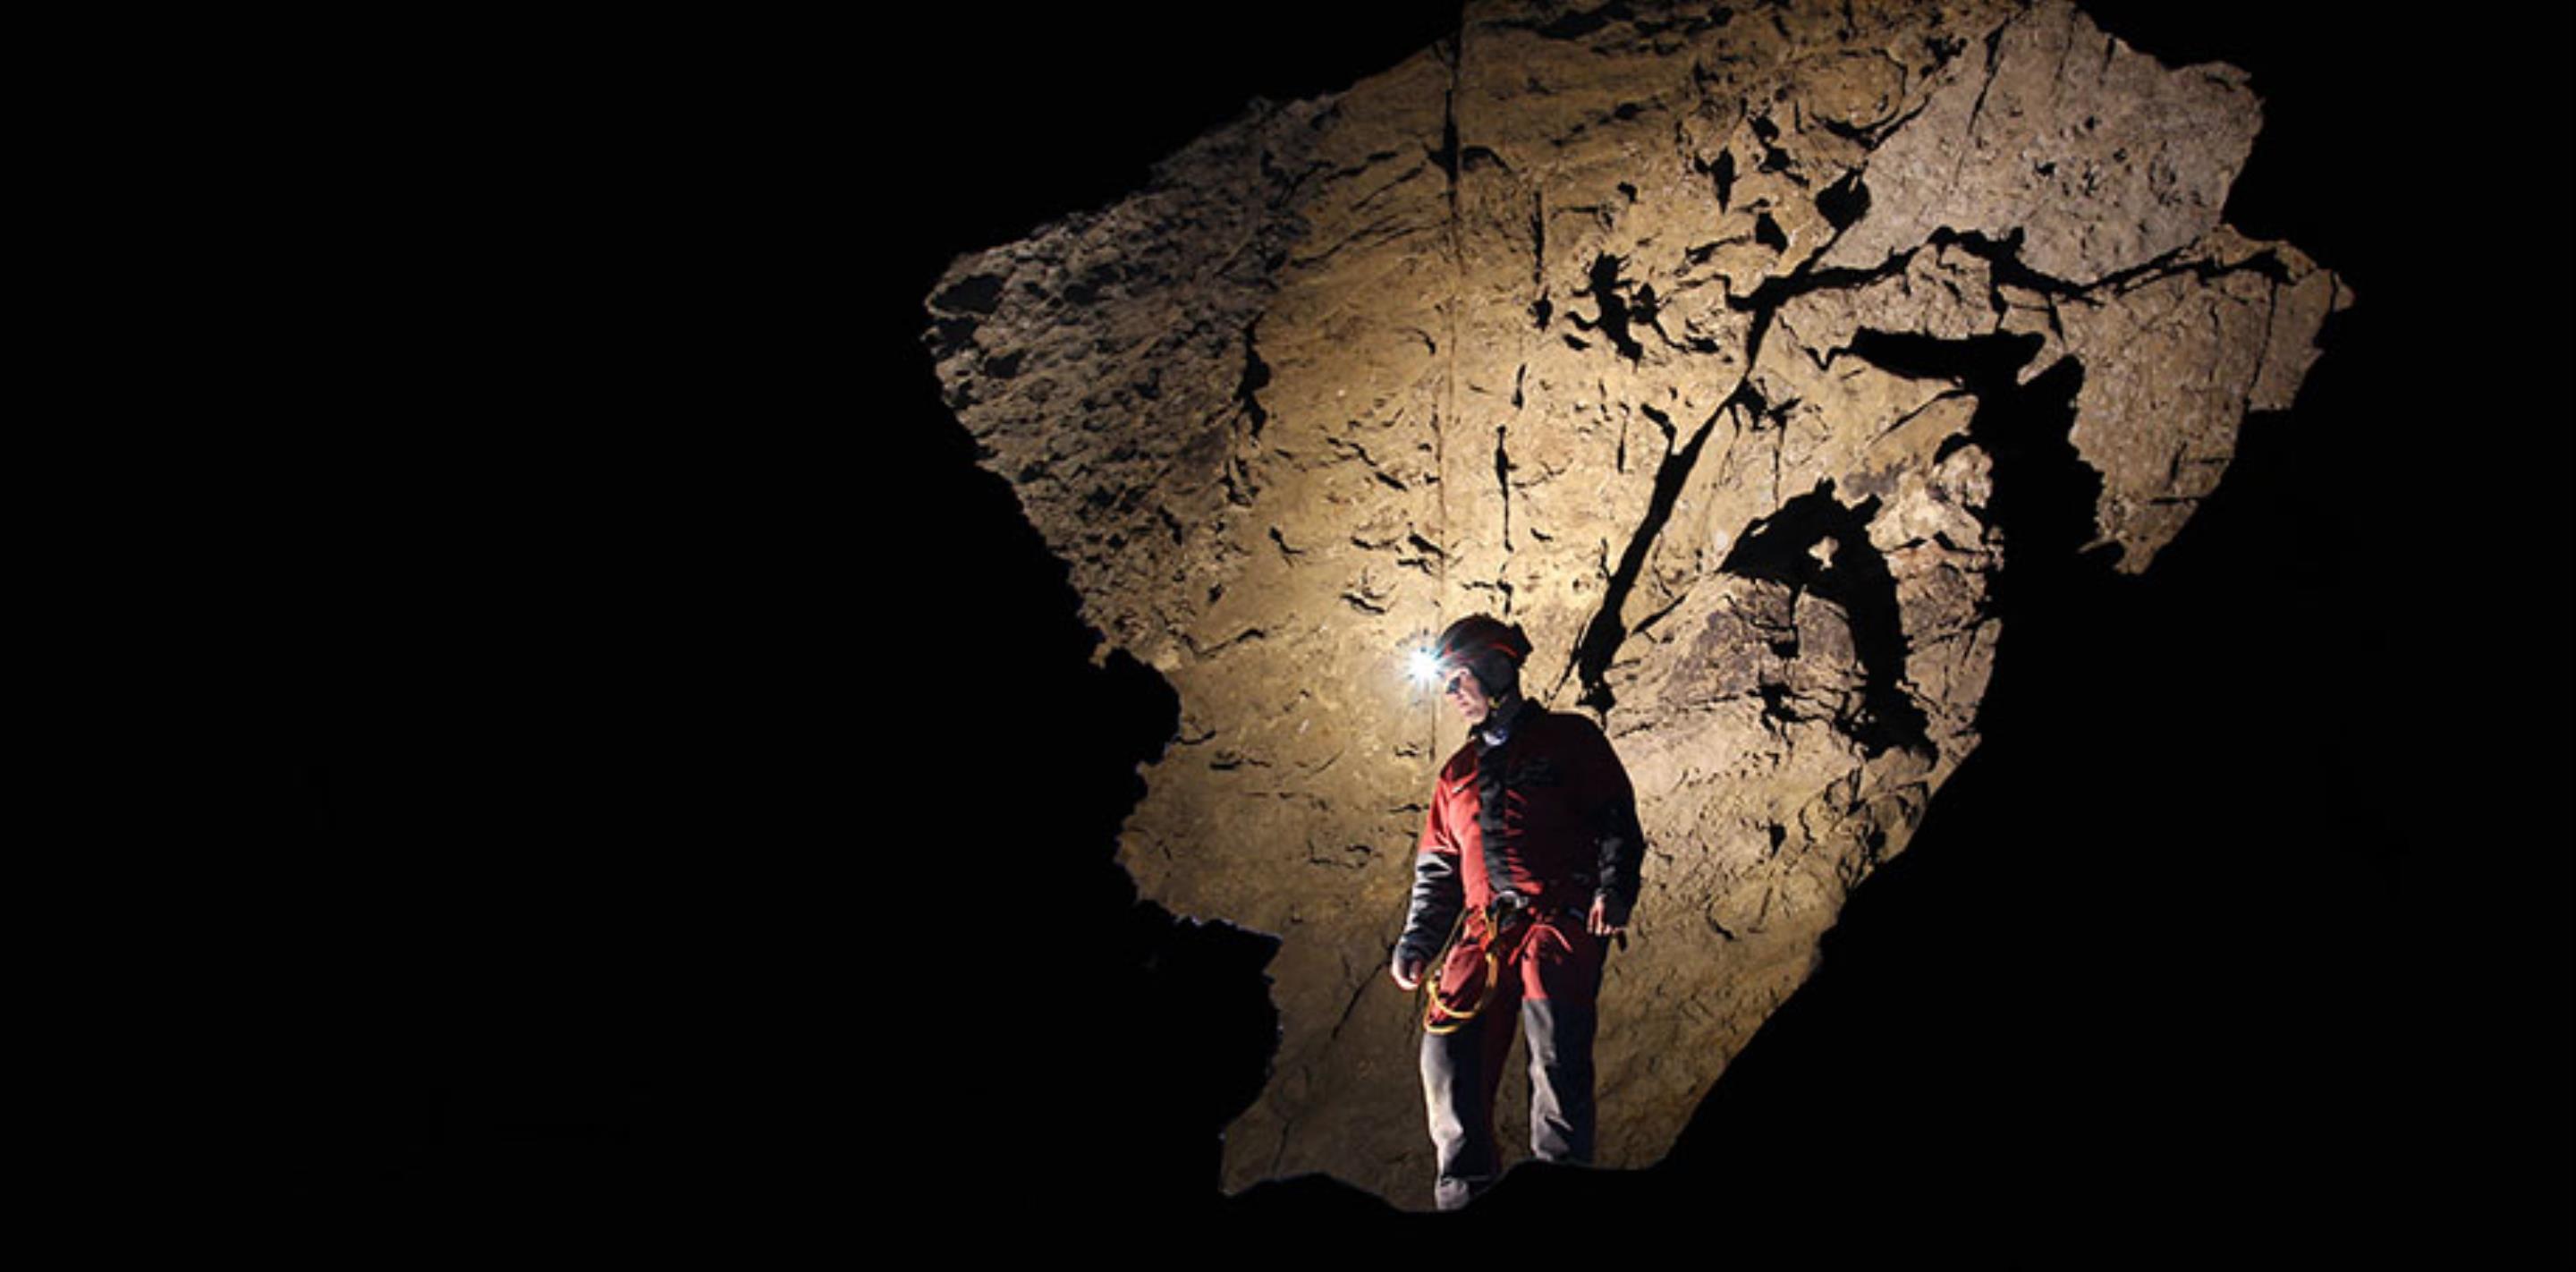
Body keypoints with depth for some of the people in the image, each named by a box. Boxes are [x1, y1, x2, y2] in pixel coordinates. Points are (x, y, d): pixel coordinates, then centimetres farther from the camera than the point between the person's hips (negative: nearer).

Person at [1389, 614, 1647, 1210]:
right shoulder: (1457, 773, 27)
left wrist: (1615, 889, -13)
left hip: (1559, 922, -5)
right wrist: (1417, 943, 16)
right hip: (1484, 931, 5)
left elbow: (1617, 822, 3)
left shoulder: (1568, 739, 11)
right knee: (1448, 1047, -10)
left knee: (1556, 1047, -19)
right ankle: (1464, 1195, -4)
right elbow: (1437, 870, 28)